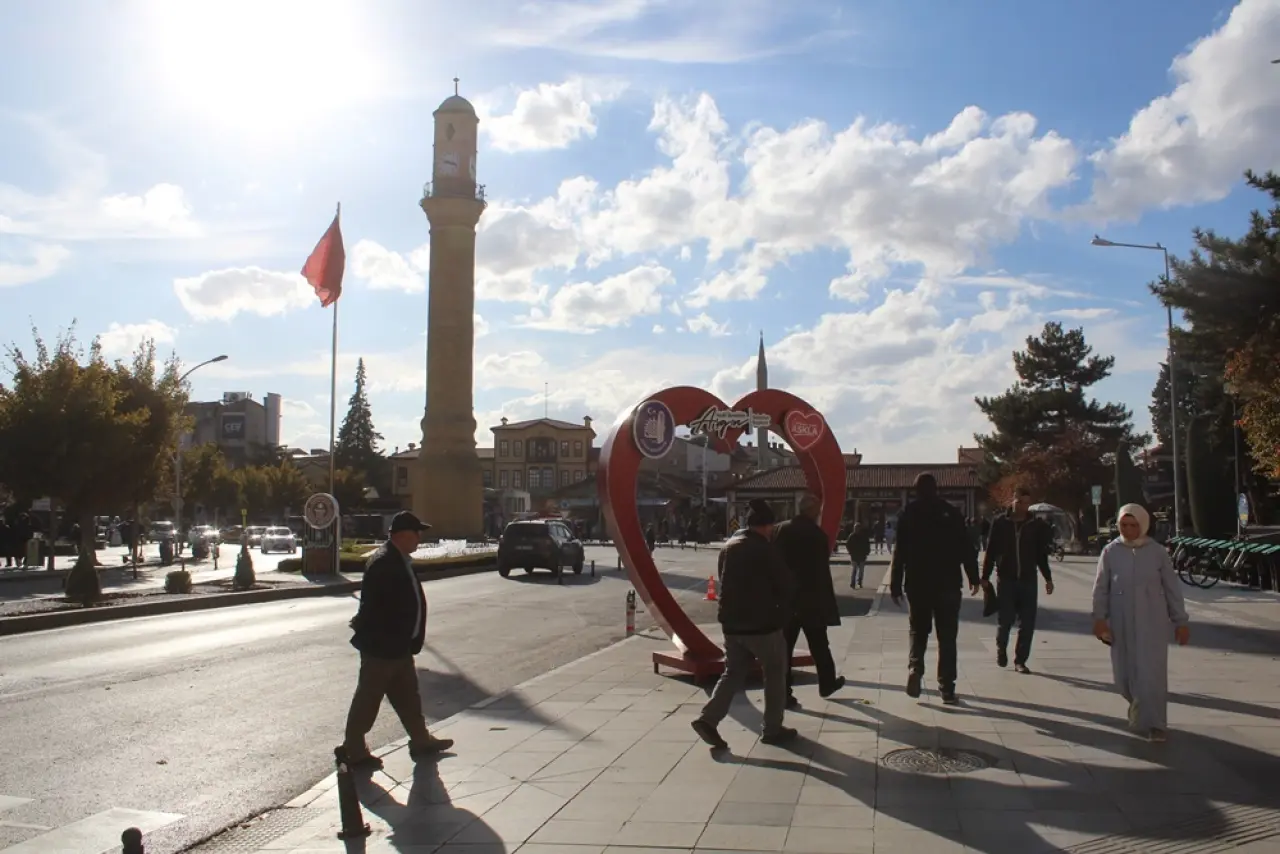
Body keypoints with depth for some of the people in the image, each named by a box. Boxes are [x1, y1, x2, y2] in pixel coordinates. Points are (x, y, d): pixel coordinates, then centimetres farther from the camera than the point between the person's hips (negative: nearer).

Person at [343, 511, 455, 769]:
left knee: (408, 696, 18)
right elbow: (373, 605, -26)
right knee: (368, 699, 4)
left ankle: (421, 741, 30)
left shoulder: (398, 559, 8)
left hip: (398, 646, 10)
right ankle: (354, 751, 17)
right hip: (381, 646, -10)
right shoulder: (384, 562, -24)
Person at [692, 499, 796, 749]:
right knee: (775, 675, 10)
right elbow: (787, 586, -9)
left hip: (732, 622, 6)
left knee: (733, 673, 14)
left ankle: (708, 719, 0)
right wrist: (782, 611, 10)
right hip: (762, 623, -6)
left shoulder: (728, 546, 8)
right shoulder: (764, 549, -14)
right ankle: (772, 729, 15)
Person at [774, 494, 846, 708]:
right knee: (819, 645, 14)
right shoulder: (818, 534, -11)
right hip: (811, 599, -3)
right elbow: (822, 571, -11)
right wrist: (827, 602, -6)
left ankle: (782, 693, 4)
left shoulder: (781, 530, 0)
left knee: (784, 646, 5)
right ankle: (827, 684, 30)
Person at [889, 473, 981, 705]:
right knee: (946, 637, 6)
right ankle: (947, 688, 4)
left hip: (917, 584, 0)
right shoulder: (951, 512, 0)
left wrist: (895, 585, 1)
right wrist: (973, 577, 9)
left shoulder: (908, 513, 0)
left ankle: (915, 668, -9)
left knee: (918, 631, 15)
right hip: (947, 584, 0)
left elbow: (900, 553, -3)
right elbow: (965, 548, -1)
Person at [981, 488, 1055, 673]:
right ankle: (1001, 647, 26)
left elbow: (1041, 554, 11)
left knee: (1027, 623, 1)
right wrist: (985, 577, -1)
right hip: (1005, 579, -2)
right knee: (1005, 619, -3)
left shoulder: (1036, 525, 4)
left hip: (1028, 580, 2)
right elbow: (990, 552, 1)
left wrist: (1047, 578, 8)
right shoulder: (1000, 523, -1)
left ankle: (1020, 660, 13)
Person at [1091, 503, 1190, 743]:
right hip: (1122, 623, 1)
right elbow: (1101, 588, 0)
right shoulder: (1111, 552, 0)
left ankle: (1154, 723, 3)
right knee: (1124, 673, 9)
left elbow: (1172, 588, 4)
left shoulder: (1157, 552, 0)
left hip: (1152, 623, -1)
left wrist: (1180, 621, 4)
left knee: (1152, 673, -5)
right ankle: (1139, 707, 38)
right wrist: (1099, 618, -8)